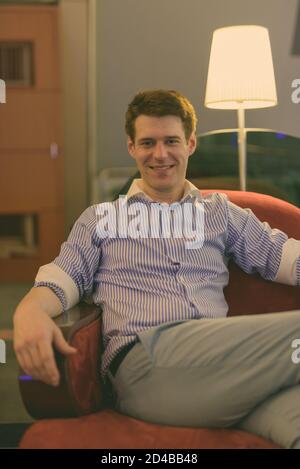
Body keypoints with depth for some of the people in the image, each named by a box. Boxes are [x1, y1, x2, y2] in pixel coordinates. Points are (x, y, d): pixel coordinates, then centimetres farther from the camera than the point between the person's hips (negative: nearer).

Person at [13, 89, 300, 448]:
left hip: (222, 359, 2)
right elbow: (67, 275, 9)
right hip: (144, 360, -2)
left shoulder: (222, 212, 27)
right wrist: (29, 310, -14)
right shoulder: (101, 217, 23)